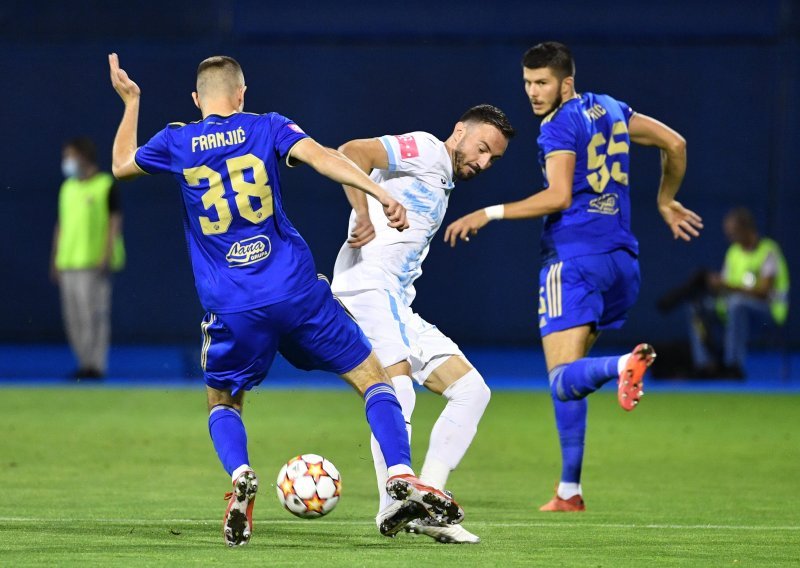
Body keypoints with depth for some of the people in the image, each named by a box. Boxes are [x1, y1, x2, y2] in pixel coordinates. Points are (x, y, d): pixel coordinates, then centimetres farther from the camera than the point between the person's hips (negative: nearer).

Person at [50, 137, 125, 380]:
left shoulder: (106, 186, -3)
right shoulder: (67, 188, 16)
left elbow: (115, 223, -6)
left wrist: (107, 258, -14)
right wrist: (55, 261, 16)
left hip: (94, 262, -7)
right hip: (68, 262, 7)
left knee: (93, 313, -9)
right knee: (73, 317, 5)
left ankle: (96, 365, -7)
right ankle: (85, 363, 12)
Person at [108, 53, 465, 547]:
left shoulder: (176, 144, 9)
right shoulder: (266, 128, 6)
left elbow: (121, 166, 28)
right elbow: (318, 155, -12)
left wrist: (131, 102, 40)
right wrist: (381, 195, -21)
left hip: (233, 310, 1)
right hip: (298, 292, -1)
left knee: (223, 403, 21)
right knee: (372, 376, 10)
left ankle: (241, 477, -10)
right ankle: (403, 478, -10)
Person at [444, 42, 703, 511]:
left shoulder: (560, 126, -7)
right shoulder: (609, 109, 16)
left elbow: (558, 196, -19)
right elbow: (675, 143, 22)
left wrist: (490, 214, -14)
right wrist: (667, 201, 35)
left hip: (573, 258, -8)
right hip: (621, 257, 8)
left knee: (564, 379, -15)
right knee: (569, 373, 17)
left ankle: (621, 366, -48)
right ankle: (570, 490, 13)